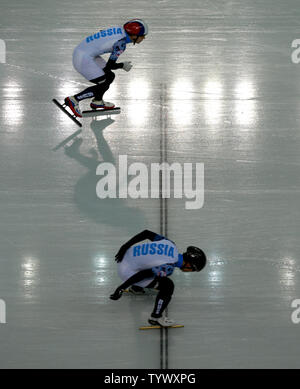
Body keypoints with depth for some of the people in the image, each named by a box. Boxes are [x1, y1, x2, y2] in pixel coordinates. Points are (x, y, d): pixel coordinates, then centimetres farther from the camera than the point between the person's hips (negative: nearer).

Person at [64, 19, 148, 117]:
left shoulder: (120, 30, 2)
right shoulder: (121, 43, -21)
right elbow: (109, 66, -15)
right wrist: (123, 65, 3)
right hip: (83, 59, -9)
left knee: (110, 76, 15)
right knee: (103, 85, -3)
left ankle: (97, 102, 34)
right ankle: (73, 100, 1)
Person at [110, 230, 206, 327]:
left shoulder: (171, 244, -2)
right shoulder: (168, 268, -24)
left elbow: (146, 233, 3)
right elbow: (142, 275, -26)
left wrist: (125, 247, 8)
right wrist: (121, 288, -20)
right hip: (127, 271, -8)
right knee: (167, 286, -9)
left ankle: (136, 287, 46)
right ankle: (155, 317, 7)